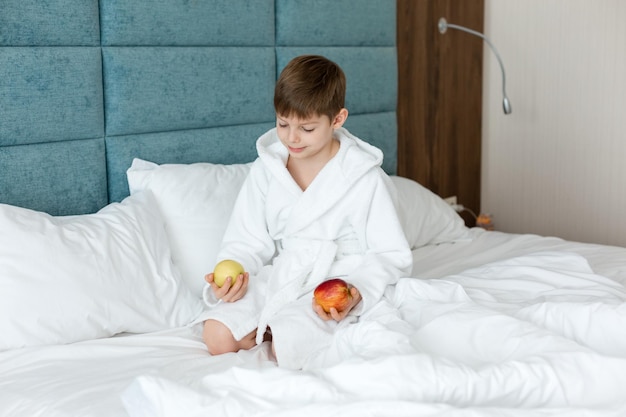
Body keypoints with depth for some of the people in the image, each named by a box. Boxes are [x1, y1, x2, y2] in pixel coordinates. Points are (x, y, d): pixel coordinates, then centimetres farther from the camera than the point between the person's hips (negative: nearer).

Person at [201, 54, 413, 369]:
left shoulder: (365, 178, -9)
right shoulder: (266, 170, 3)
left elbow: (392, 256, -5)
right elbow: (248, 241, 7)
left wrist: (358, 290, -24)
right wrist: (230, 275, -15)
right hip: (277, 279, 4)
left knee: (287, 348, -29)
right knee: (216, 337, -16)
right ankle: (273, 325, 6)